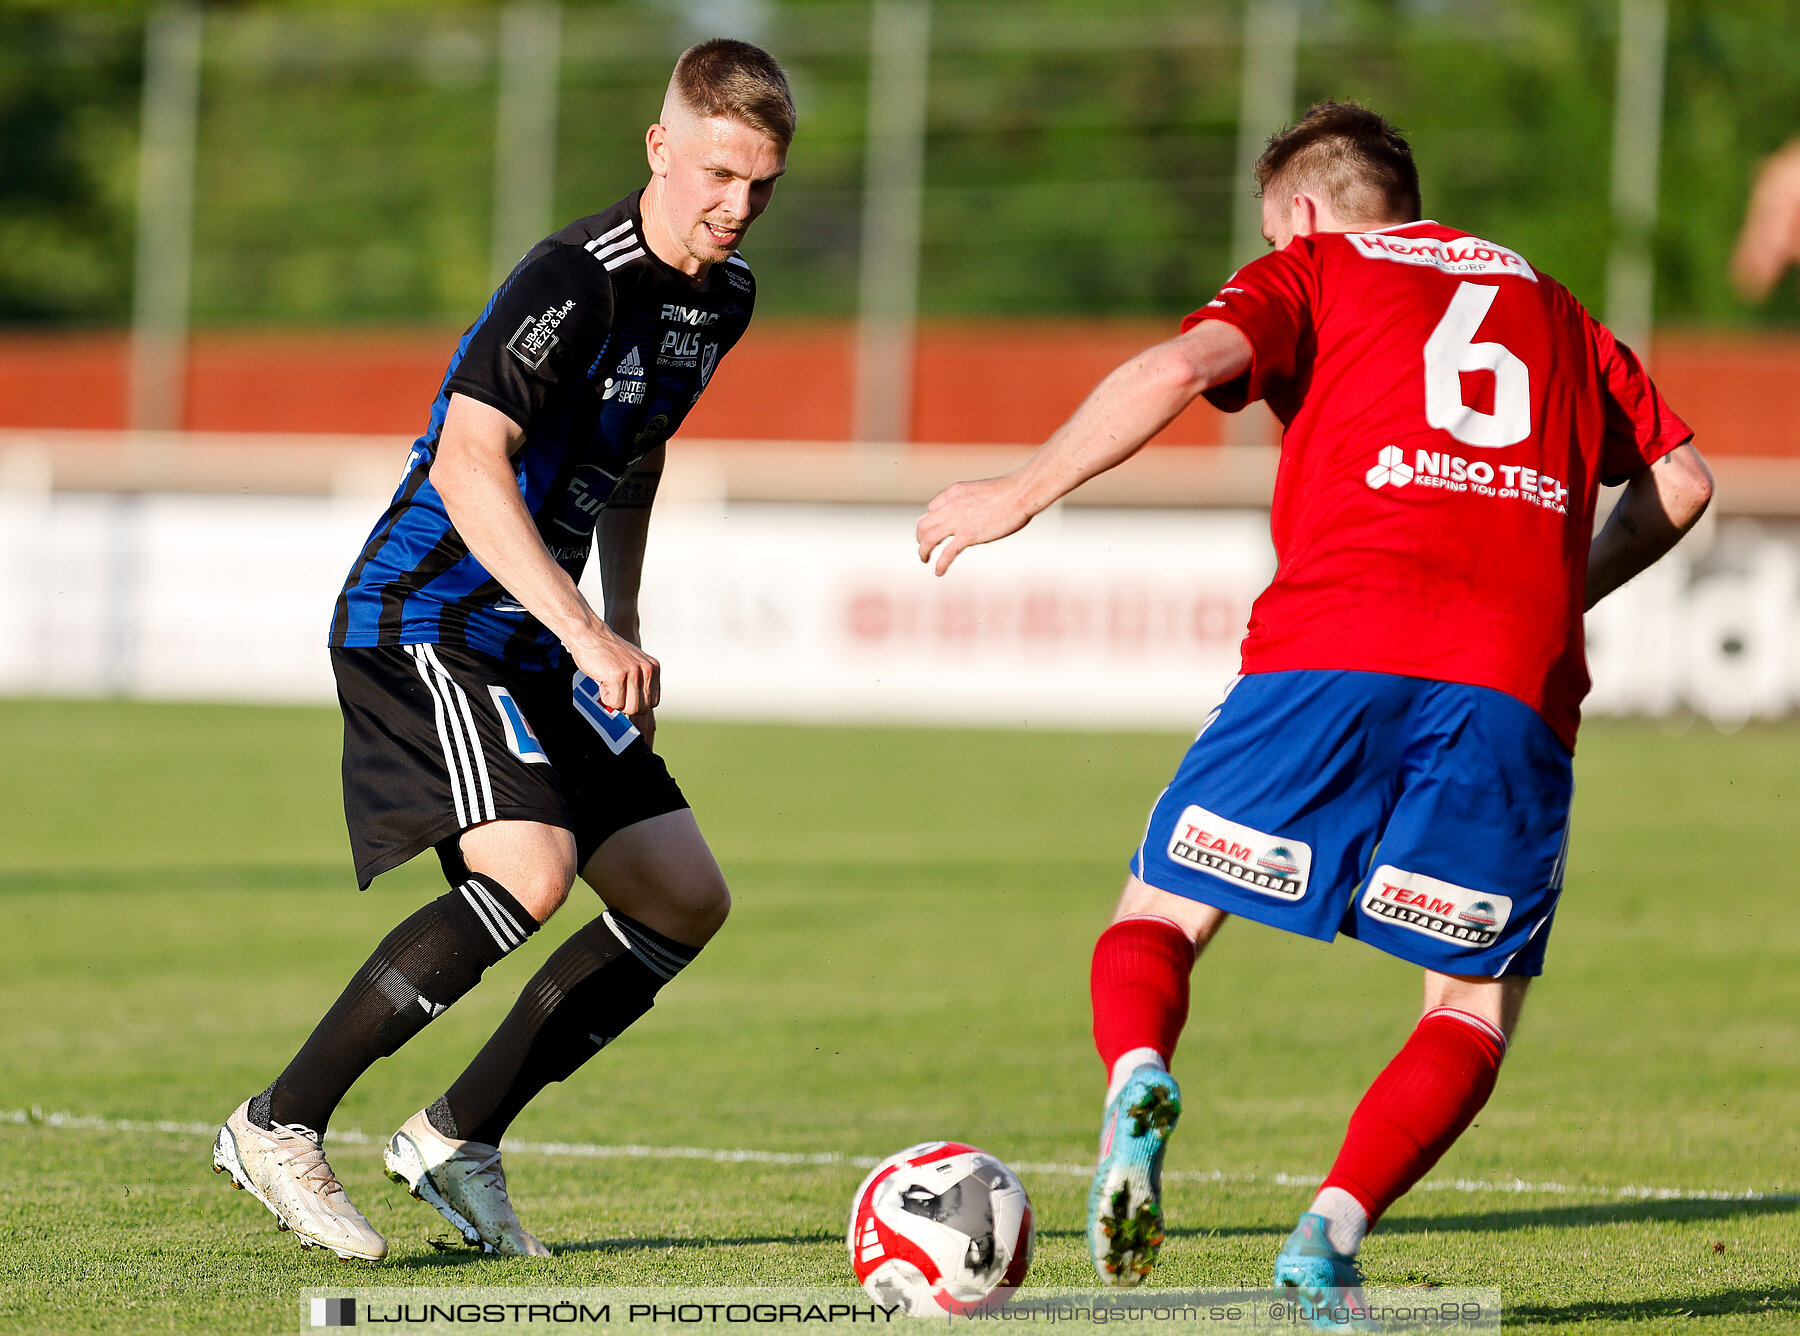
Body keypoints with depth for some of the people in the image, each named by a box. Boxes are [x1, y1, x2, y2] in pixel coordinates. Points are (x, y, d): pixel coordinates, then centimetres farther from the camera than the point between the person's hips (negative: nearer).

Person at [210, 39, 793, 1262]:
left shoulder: (725, 293, 8)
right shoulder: (576, 281, -20)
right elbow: (468, 464, -32)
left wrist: (626, 626, 20)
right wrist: (588, 634, -38)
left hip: (535, 648, 9)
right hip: (423, 622, -9)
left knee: (686, 901, 6)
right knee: (532, 867, -29)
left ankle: (458, 1139, 15)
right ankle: (280, 1126, -18)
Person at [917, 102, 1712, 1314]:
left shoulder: (1313, 272, 18)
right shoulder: (1549, 306, 29)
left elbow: (1184, 367, -2)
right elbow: (1682, 480, 23)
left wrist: (1022, 493, 5)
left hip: (1331, 650, -2)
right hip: (1515, 688, 2)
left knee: (1161, 913, 12)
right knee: (1478, 1003, 12)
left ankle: (1137, 1077, -20)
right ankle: (1338, 1226, -11)